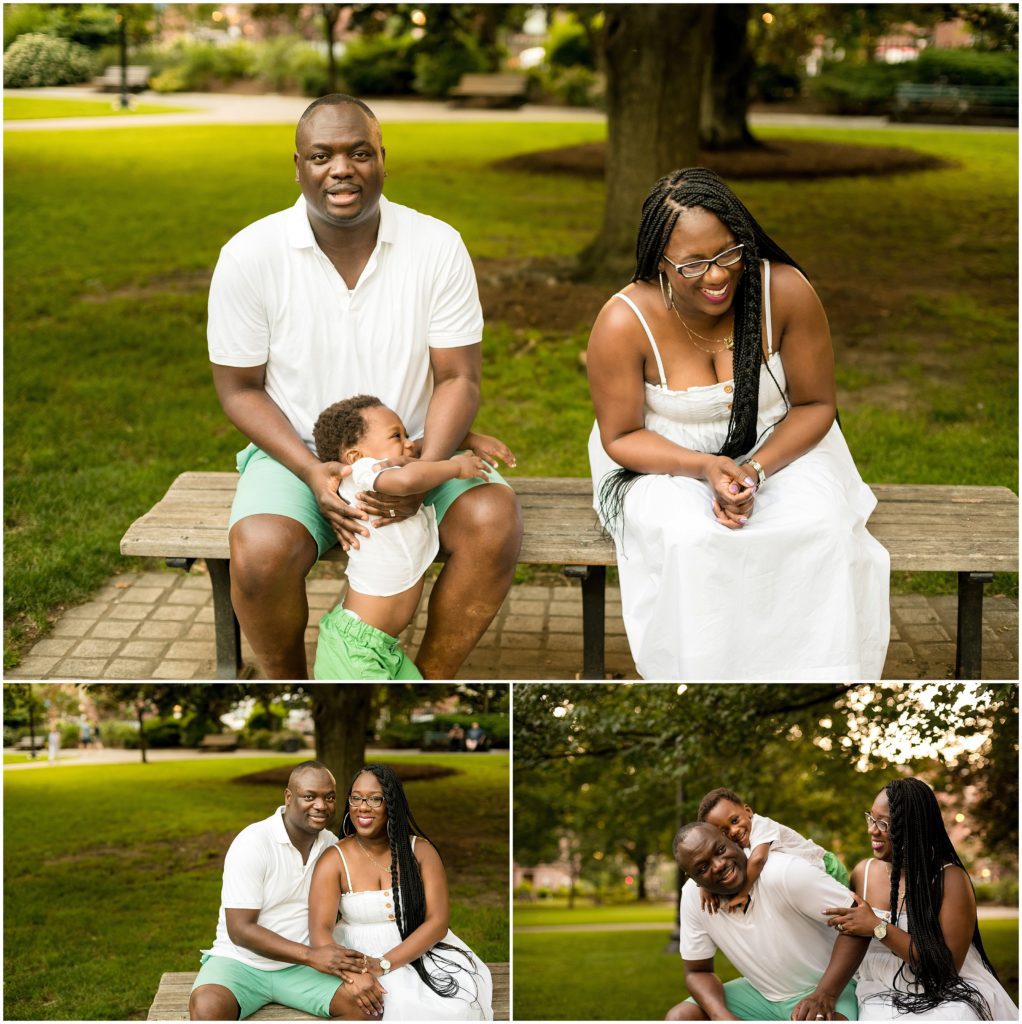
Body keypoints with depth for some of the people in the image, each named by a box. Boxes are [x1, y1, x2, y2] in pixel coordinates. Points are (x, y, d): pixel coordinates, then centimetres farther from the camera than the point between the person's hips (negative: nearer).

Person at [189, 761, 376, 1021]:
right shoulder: (252, 843, -15)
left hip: (298, 965, 5)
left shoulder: (331, 845, 4)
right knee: (207, 1007, -37)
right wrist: (311, 955, -25)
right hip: (240, 961, -4)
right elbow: (240, 930, -18)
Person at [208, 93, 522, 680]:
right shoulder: (249, 256, -9)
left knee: (496, 520, -27)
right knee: (260, 553, -32)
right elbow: (240, 389, -2)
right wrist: (312, 472, -19)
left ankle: (430, 683, -4)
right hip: (296, 454, -1)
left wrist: (424, 473, -22)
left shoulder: (437, 246, -6)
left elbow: (458, 378, -4)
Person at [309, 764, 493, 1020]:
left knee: (458, 1000, -25)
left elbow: (437, 922, -9)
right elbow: (320, 930, -15)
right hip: (360, 955, -2)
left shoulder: (421, 851, -2)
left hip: (419, 951, 2)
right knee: (404, 1003, -30)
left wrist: (383, 965, -22)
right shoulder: (334, 861, -5)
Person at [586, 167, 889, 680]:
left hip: (779, 446, 2)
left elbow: (816, 403, -6)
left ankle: (815, 666, -9)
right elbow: (620, 437, -10)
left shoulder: (786, 292, -18)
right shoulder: (623, 323, -21)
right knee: (688, 539, -33)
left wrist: (757, 470, -23)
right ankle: (709, 671, -13)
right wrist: (706, 468, -26)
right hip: (667, 460, -1)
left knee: (823, 525, -28)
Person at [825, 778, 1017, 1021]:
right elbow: (850, 933, 18)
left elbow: (948, 963, -15)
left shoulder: (950, 879, -9)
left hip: (946, 991, -2)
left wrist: (879, 928, -19)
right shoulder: (862, 872, 5)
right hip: (883, 994, 3)